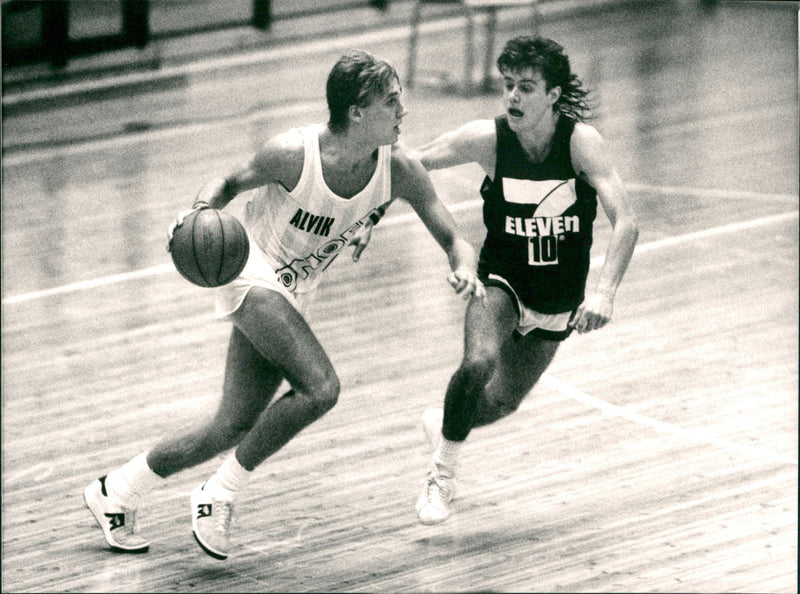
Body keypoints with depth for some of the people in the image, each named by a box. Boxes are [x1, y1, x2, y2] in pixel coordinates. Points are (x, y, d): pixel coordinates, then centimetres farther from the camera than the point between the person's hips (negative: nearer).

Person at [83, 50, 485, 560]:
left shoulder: (400, 169, -13)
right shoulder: (292, 154, -24)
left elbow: (453, 239, -7)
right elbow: (230, 184, -5)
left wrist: (465, 267, -31)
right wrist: (202, 212, -27)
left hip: (295, 295, 6)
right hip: (254, 276, -6)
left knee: (234, 429, 5)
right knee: (321, 387, -27)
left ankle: (117, 491, 26)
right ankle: (220, 496, -10)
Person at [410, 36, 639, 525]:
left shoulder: (581, 141, -23)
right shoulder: (488, 139, -19)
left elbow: (625, 222, -30)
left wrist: (605, 291, -43)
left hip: (560, 300, 1)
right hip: (502, 283, -1)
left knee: (502, 403, 12)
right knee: (479, 363, -30)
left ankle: (442, 423, 48)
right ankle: (444, 471, -6)